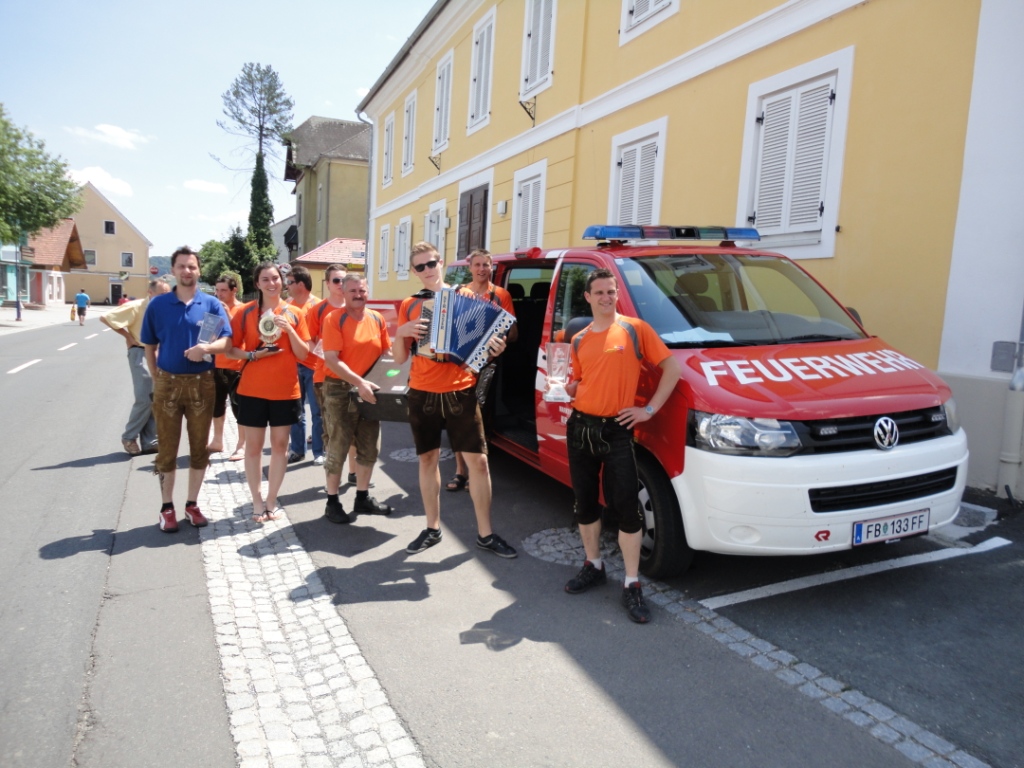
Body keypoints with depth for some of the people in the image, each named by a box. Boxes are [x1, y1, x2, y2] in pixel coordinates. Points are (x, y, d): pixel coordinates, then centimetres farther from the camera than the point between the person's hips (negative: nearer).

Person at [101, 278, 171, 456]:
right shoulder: (136, 307, -9)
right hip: (141, 353, -6)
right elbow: (105, 317, -14)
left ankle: (149, 441, 15)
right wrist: (127, 336, -11)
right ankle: (129, 437, 9)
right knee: (144, 399, -10)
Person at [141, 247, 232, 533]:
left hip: (202, 383, 1)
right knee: (167, 449, 6)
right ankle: (167, 507, 18)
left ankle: (192, 504, 22)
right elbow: (149, 346, 8)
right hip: (167, 383, 0)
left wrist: (207, 347, -24)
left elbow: (227, 341, -4)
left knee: (199, 448, 8)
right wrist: (156, 378, 2)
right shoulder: (157, 305, 2)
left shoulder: (212, 304, 2)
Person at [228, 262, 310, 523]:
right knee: (254, 445, 5)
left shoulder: (295, 313, 3)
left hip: (285, 390, 1)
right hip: (253, 390, -1)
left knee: (280, 444, 7)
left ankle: (272, 501, 19)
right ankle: (257, 503, 16)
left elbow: (303, 354, 0)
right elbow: (231, 350, 2)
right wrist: (252, 355, -16)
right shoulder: (245, 312, 0)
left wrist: (289, 330, -13)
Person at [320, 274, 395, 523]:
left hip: (370, 391, 6)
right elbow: (331, 360, -19)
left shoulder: (377, 319, 5)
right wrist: (359, 383, -27)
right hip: (340, 390, -6)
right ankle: (332, 502, 15)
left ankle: (363, 498, 26)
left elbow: (386, 352, 15)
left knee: (369, 448, 12)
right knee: (338, 449, 1)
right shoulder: (334, 320, -11)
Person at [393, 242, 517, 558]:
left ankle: (485, 534, 9)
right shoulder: (409, 306, 6)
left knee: (478, 460, -2)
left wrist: (493, 347, -16)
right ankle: (433, 528, 23)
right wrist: (400, 333, -14)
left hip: (461, 391, -1)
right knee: (428, 459, 9)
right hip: (422, 393, 2)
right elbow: (399, 358, 5)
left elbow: (481, 340, 7)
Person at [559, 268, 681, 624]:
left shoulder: (635, 329, -3)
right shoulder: (579, 340, 11)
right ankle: (593, 566, 32)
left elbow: (672, 367, -3)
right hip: (580, 427, 5)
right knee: (584, 502, 13)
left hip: (617, 430, -5)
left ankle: (632, 585, 7)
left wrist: (650, 409, -8)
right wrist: (566, 387, -4)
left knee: (626, 508, -4)